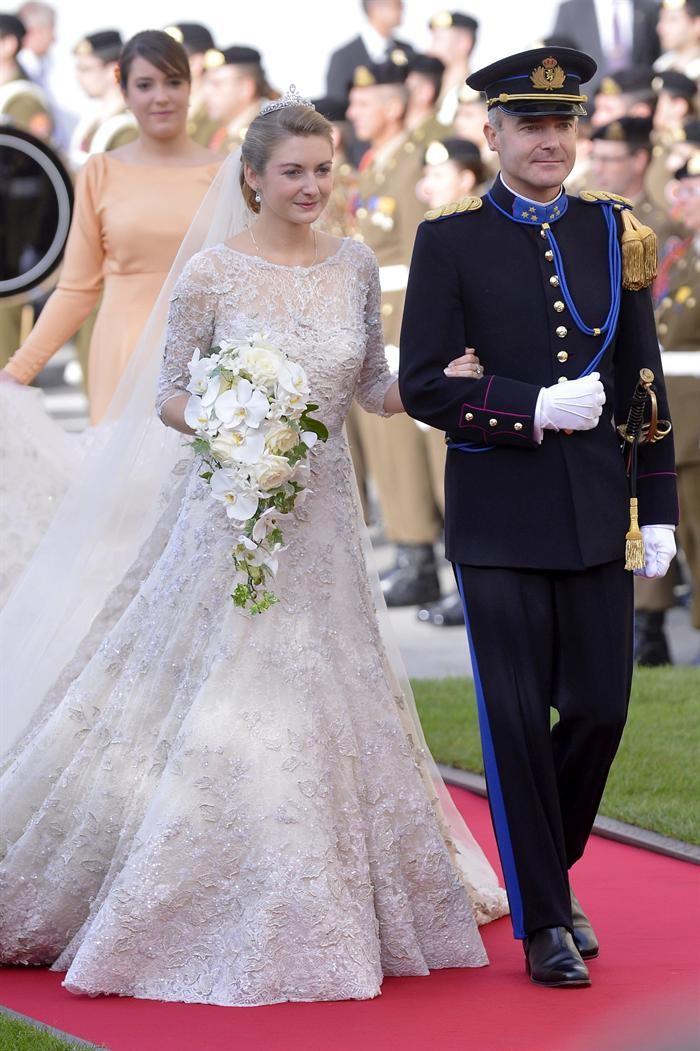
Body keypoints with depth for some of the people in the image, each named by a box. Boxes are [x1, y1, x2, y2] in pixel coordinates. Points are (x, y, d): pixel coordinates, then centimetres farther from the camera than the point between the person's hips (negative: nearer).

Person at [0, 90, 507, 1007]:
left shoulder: (355, 267, 3)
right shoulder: (213, 272, -9)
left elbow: (374, 389, 10)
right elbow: (169, 398, -3)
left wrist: (442, 383, -8)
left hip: (322, 517, 4)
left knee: (322, 706, 11)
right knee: (218, 704, -3)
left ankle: (321, 912, 25)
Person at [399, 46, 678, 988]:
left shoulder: (612, 231, 9)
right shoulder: (450, 242, -1)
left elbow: (643, 377, 10)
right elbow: (422, 386, -6)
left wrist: (658, 509, 7)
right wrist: (536, 408, -17)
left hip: (598, 517, 3)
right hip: (500, 520, -3)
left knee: (601, 709, 5)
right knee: (517, 721, 0)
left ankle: (554, 869, 30)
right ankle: (543, 921, 12)